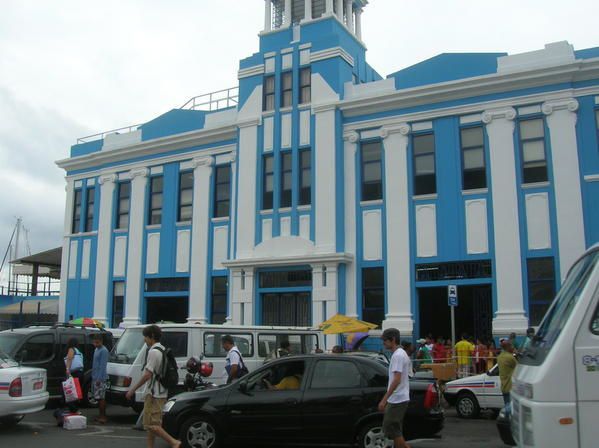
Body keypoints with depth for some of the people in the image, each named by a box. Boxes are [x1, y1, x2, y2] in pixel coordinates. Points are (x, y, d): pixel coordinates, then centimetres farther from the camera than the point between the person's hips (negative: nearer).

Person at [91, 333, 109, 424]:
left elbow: (102, 366, -18)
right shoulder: (96, 350, 15)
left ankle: (103, 417, -5)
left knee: (101, 398, -8)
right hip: (95, 378, 9)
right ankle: (101, 415, 16)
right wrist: (93, 377, 18)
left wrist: (99, 379, -20)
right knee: (97, 397, 11)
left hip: (100, 378, -9)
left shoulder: (104, 351, -14)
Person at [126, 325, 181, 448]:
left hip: (153, 394, -10)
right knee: (151, 424, 14)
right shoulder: (162, 350, 14)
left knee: (151, 424, -8)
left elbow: (148, 374, -21)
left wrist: (133, 390, -16)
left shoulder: (153, 351, -17)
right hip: (160, 393, 10)